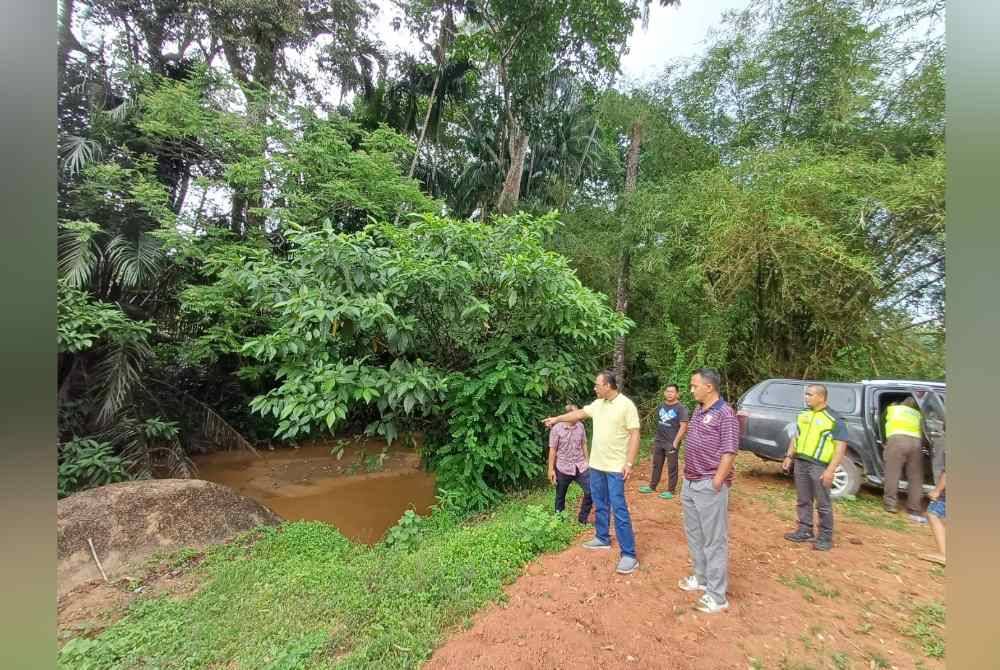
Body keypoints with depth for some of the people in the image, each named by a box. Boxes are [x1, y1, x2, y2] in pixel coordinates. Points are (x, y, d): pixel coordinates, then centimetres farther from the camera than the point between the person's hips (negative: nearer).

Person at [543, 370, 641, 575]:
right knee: (600, 505, 19)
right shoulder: (598, 404, 6)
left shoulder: (626, 405, -16)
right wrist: (557, 419, 26)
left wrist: (629, 463, -20)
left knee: (619, 509, -6)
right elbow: (579, 413, 20)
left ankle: (629, 555, 2)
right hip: (596, 465, 8)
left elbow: (634, 434, -16)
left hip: (616, 467, -8)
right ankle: (602, 539, 36)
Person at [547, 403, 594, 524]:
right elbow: (552, 450, -10)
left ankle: (582, 518, 18)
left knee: (590, 492, -3)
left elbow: (583, 445, 9)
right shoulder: (556, 429, -14)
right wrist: (551, 469, -8)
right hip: (563, 468, -3)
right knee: (560, 496, 13)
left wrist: (587, 461, 11)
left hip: (580, 467, 3)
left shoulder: (580, 426, -2)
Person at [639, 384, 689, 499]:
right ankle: (652, 486, 26)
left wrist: (675, 443, -18)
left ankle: (671, 490, 16)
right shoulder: (661, 406, 8)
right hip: (658, 441, 6)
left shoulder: (681, 408, -12)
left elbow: (683, 427, -16)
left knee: (672, 467, 5)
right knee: (656, 465, 15)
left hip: (671, 443, -6)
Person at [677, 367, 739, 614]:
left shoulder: (725, 414, -15)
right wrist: (687, 478, 17)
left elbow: (729, 451, -18)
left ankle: (717, 595, 13)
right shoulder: (698, 410, 11)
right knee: (694, 534, 20)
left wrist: (716, 482, -18)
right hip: (690, 483, 9)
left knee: (714, 540, 2)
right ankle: (701, 578, 36)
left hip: (709, 486, -9)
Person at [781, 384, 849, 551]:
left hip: (819, 466, -6)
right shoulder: (803, 414, 11)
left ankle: (826, 537, 16)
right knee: (803, 501, 14)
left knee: (823, 504, 3)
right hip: (800, 463, 6)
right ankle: (805, 531, 24)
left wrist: (830, 470, -18)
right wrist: (789, 456, 14)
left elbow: (841, 447, -12)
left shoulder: (834, 419, -8)